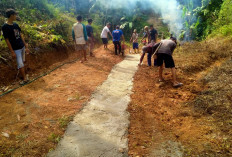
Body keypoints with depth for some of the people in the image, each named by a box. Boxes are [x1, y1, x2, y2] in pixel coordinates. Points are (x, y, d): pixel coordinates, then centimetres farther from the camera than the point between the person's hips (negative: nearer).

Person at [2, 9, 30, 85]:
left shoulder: (15, 24, 5)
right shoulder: (5, 27, -15)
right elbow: (7, 40, -14)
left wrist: (26, 46, 11)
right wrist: (12, 52, -15)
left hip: (22, 47, 7)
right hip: (16, 49, -6)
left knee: (22, 62, 15)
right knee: (20, 64, -1)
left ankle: (22, 74, 31)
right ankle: (25, 78, 9)